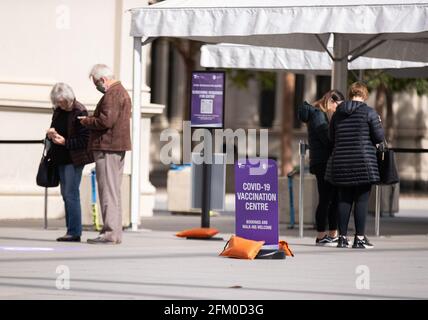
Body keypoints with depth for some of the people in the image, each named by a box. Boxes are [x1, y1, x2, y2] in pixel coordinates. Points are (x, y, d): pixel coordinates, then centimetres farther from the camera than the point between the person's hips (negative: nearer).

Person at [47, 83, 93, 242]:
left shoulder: (79, 111, -13)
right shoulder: (58, 111, 10)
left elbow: (85, 139, -15)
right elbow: (54, 129, 22)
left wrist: (65, 142, -21)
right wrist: (51, 134, -1)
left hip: (74, 159, -8)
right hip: (61, 158, 9)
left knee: (71, 194, -10)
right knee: (66, 194, 10)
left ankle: (74, 232, -8)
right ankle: (71, 230, 14)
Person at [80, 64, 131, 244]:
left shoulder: (112, 95, -14)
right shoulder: (121, 92, 20)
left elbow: (105, 121, -23)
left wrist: (85, 121, -8)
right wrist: (91, 121, 12)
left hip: (108, 148, -11)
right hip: (117, 147, 11)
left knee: (108, 191, -9)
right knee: (113, 191, 14)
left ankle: (110, 233, -10)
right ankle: (115, 232, 17)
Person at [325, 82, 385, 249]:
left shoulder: (338, 113, 7)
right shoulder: (369, 112, -7)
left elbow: (332, 137, 15)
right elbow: (379, 137, -6)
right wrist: (378, 124, 14)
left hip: (341, 162, 4)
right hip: (364, 162, -4)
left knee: (344, 200, 9)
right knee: (362, 200, 0)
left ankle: (342, 237, 8)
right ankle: (359, 238, -2)